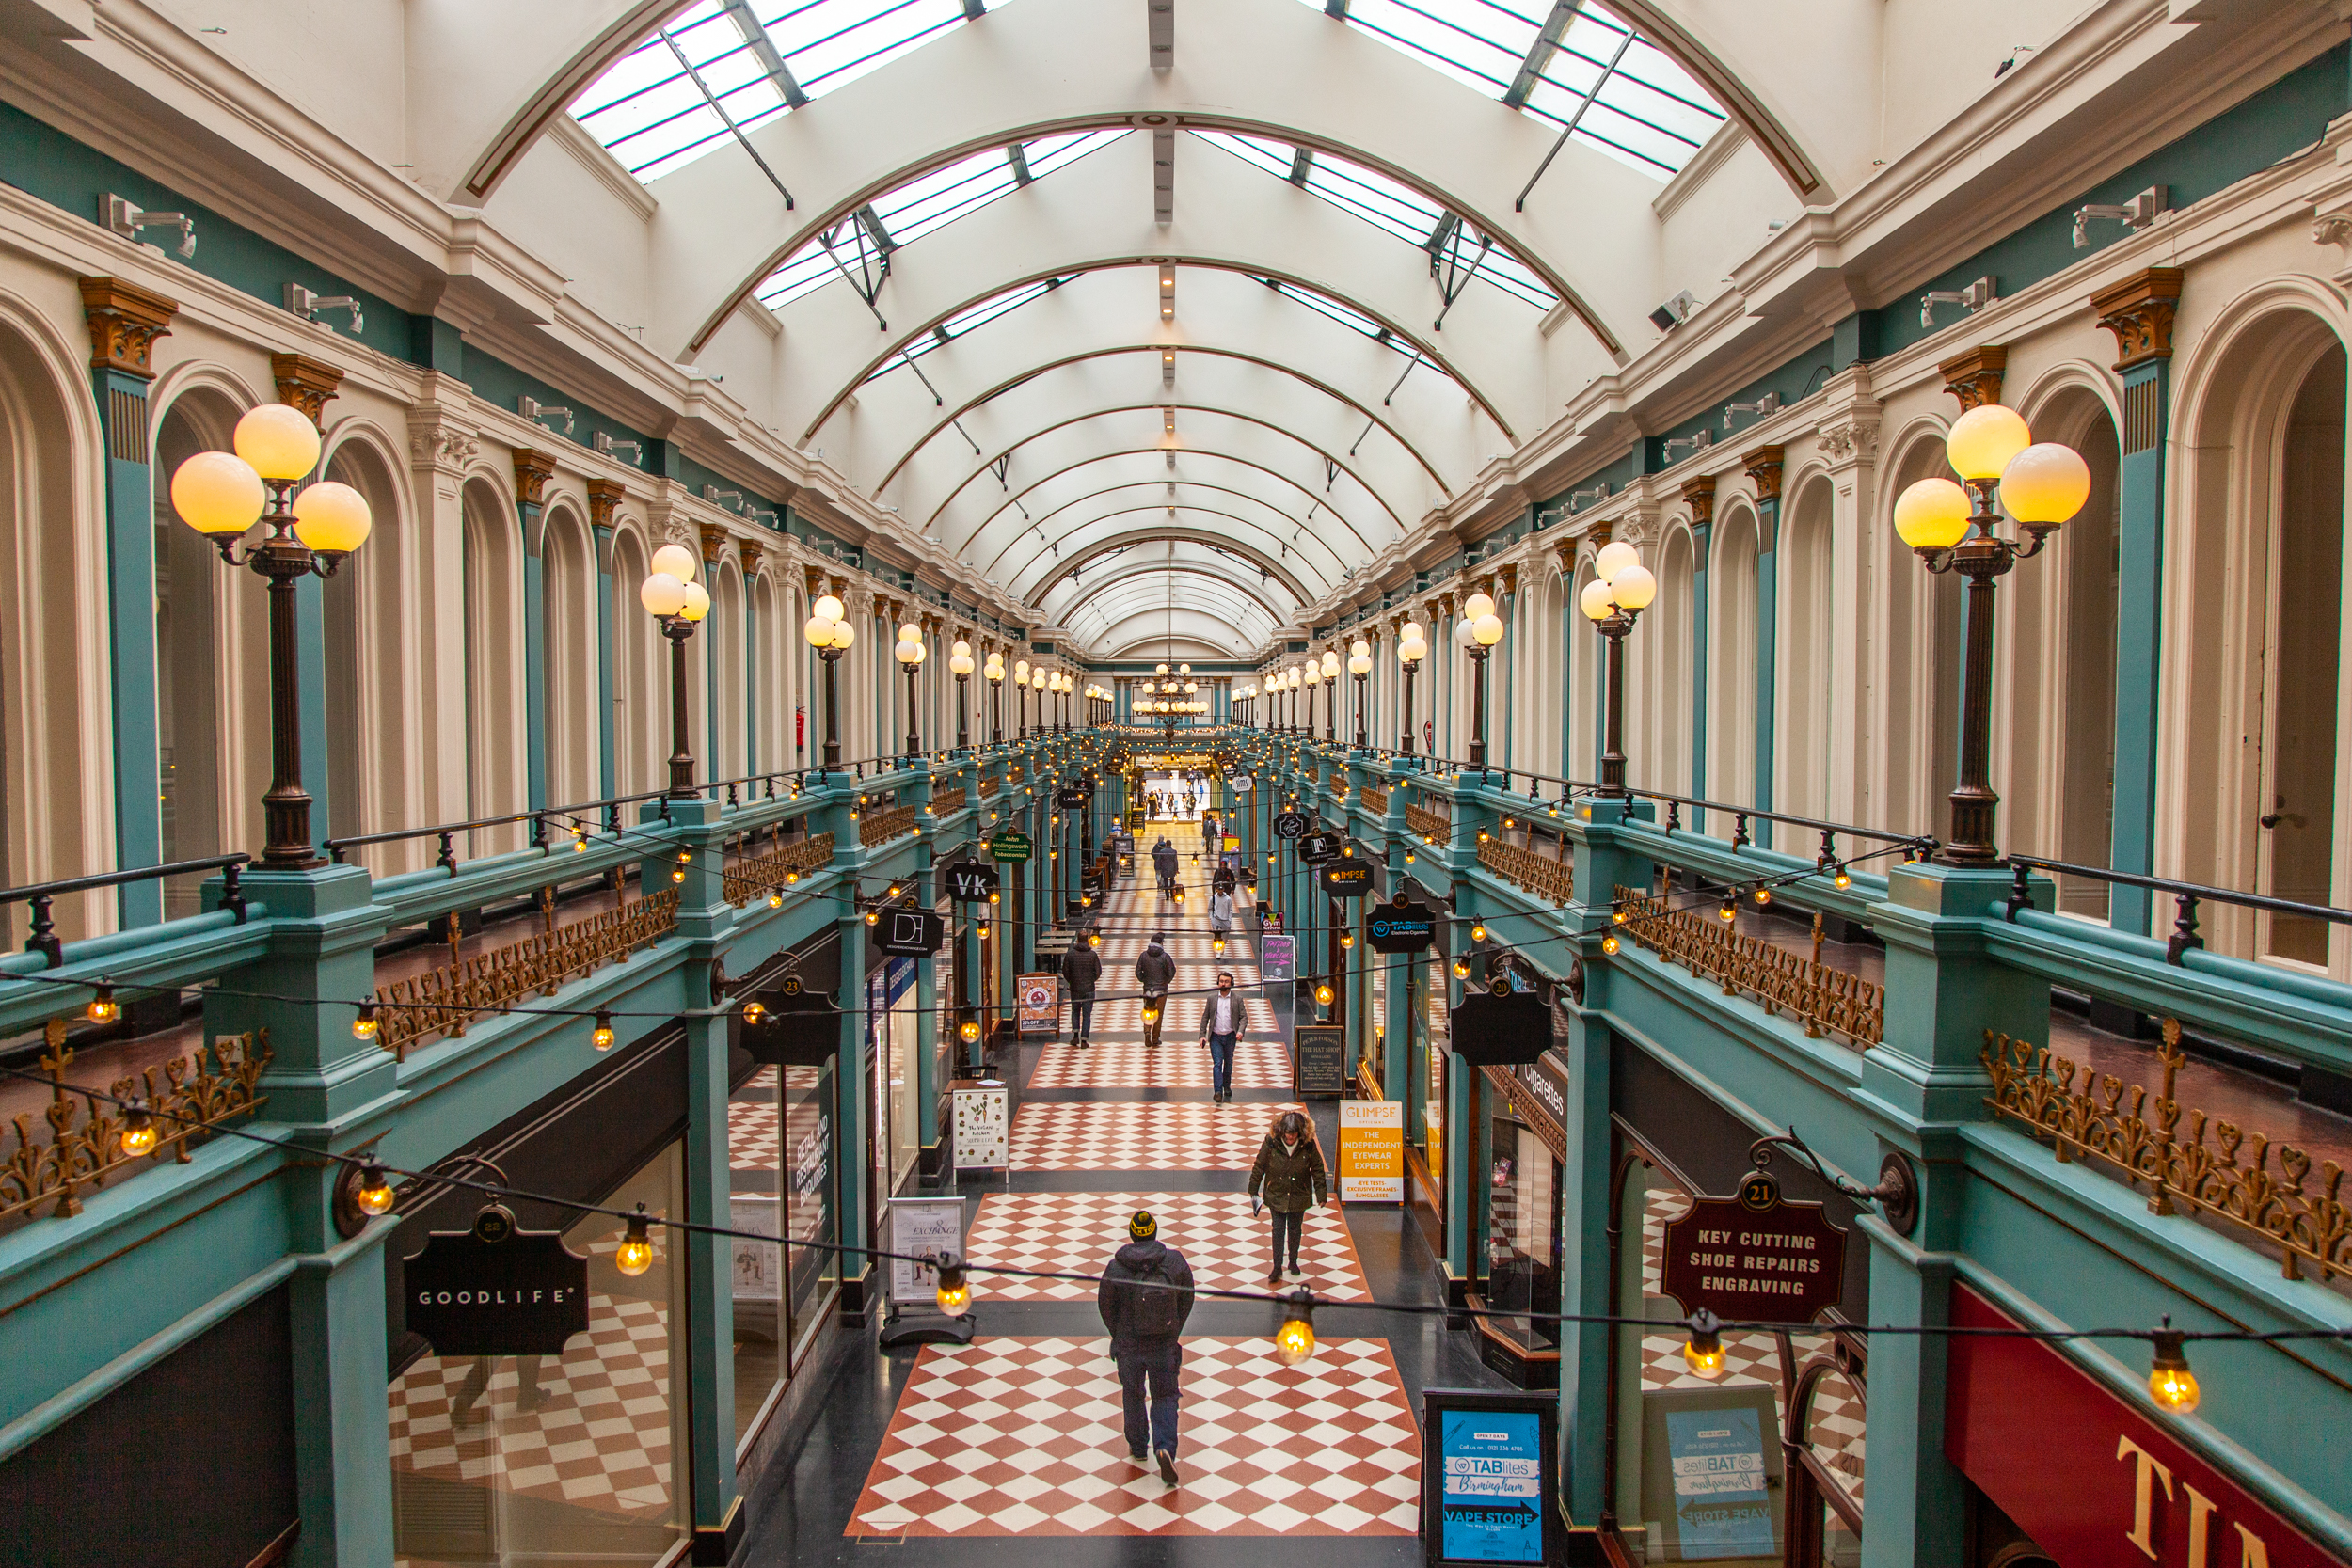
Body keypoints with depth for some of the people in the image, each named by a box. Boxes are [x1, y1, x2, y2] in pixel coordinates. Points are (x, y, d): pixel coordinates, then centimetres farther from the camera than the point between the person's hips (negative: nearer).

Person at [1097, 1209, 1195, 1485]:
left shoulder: (1116, 1268, -15)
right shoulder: (1175, 1261, -12)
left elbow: (1105, 1306, -3)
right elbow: (1187, 1299, -1)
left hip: (1129, 1346, 0)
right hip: (1165, 1345, 0)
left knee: (1132, 1395, 21)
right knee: (1165, 1396, 14)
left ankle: (1137, 1447, 36)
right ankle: (1165, 1448, -6)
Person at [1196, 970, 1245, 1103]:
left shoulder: (1237, 999, 2)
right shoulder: (1211, 999, 4)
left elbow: (1243, 1017, 0)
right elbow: (1205, 1018, 6)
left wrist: (1240, 1031, -18)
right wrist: (1202, 1036, -2)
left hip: (1230, 1037, 1)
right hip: (1215, 1037, -1)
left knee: (1228, 1064, 13)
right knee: (1217, 1063, -11)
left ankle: (1227, 1087, 32)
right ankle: (1218, 1092, -16)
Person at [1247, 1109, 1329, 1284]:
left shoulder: (1308, 1145, -16)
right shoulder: (1271, 1143, -17)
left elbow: (1317, 1169, -3)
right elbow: (1259, 1167, -5)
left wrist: (1321, 1194, 1)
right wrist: (1253, 1192, 1)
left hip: (1299, 1197, 1)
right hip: (1276, 1196, -1)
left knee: (1295, 1230, 16)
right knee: (1278, 1230, 4)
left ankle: (1293, 1262, 36)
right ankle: (1277, 1266, 18)